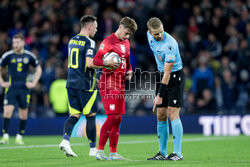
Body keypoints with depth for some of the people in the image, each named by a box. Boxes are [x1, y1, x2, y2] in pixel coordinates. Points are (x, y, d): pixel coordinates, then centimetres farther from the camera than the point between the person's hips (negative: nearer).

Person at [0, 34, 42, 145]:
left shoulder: (29, 56, 3)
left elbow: (38, 69, 15)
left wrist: (34, 83, 5)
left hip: (24, 88, 1)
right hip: (11, 88, -1)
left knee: (23, 114, 5)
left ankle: (19, 137, 17)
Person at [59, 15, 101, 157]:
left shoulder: (72, 41, 13)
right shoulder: (89, 42, -11)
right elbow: (90, 63, -22)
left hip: (71, 83, 7)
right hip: (85, 84, -7)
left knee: (75, 115, 7)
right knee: (91, 116, 3)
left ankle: (65, 140, -14)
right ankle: (93, 149, 8)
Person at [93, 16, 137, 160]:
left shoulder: (126, 43, 17)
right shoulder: (108, 42, -8)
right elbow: (96, 60, -13)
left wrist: (129, 72, 9)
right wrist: (106, 63, -32)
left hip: (120, 85, 8)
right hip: (109, 83, -8)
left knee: (118, 119, 7)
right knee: (112, 117, -15)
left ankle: (113, 152, 11)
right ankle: (100, 151, -10)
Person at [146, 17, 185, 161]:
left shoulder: (170, 44, -26)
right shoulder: (150, 36, -2)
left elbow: (167, 72, -25)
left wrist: (160, 95, -24)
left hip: (175, 76, -7)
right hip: (162, 75, 7)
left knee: (173, 113, -15)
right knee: (161, 115, 5)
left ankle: (177, 153, -15)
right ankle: (162, 153, 10)